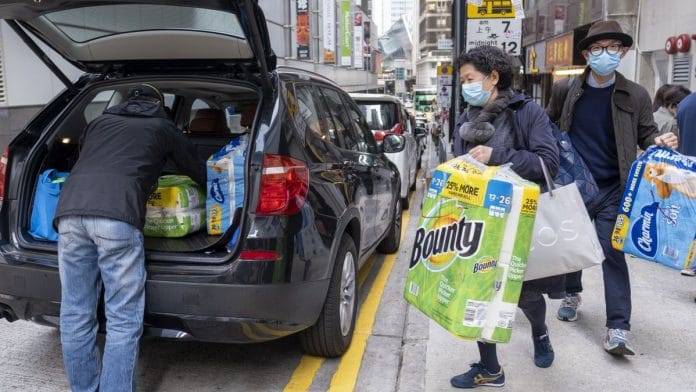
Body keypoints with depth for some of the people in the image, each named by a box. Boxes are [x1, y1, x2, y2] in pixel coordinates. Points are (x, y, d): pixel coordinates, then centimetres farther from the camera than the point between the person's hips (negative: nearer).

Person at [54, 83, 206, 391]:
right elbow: (198, 170, 32)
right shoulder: (162, 127, 23)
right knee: (123, 320, 2)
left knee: (76, 316, 12)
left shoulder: (99, 121, 31)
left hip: (69, 212, 5)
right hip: (116, 218, -4)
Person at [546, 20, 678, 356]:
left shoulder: (636, 96, -3)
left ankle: (618, 327, -2)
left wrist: (660, 141, -17)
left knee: (612, 253, -6)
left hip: (612, 190, -2)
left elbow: (646, 135, 5)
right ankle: (572, 294, 41)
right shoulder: (563, 90, -1)